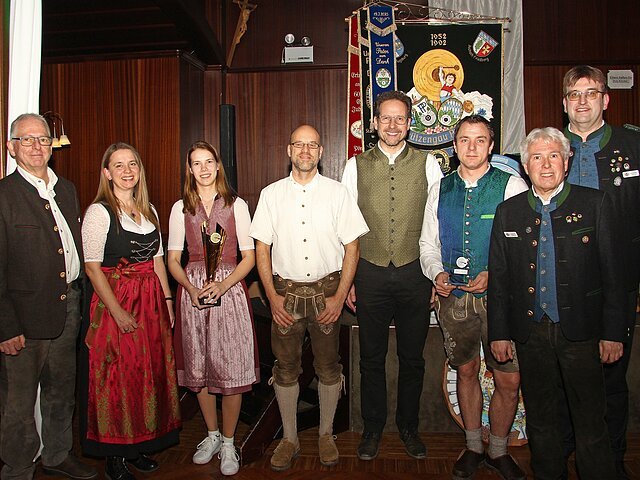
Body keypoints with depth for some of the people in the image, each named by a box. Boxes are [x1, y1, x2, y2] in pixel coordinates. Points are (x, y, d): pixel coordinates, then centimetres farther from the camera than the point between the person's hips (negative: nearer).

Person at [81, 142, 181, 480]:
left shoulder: (148, 210, 10)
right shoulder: (99, 212, -10)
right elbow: (92, 267, -14)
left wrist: (167, 299, 6)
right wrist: (118, 311, -18)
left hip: (151, 300, 7)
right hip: (115, 301, -6)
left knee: (150, 373, 13)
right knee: (119, 377, 3)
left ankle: (137, 448, 30)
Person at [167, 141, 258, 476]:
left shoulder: (236, 205, 1)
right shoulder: (181, 209, 6)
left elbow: (249, 257, -1)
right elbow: (173, 260, 6)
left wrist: (222, 285, -16)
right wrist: (192, 289, -12)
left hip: (229, 289, -2)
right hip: (193, 292, 2)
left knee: (231, 368, -1)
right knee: (199, 367, 10)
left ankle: (228, 442, 18)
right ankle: (212, 434, 30)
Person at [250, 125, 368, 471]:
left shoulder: (337, 193, 1)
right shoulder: (271, 194, 3)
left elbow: (351, 248, 0)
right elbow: (262, 249, 4)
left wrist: (339, 297, -7)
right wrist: (273, 297, -5)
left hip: (326, 291, 0)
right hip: (285, 291, 1)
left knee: (328, 367, 9)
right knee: (286, 368, 8)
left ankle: (326, 434, 29)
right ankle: (289, 438, 26)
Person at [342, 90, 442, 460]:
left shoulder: (428, 164, 2)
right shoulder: (356, 166, 3)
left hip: (414, 273, 0)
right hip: (370, 273, 0)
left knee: (412, 357, 13)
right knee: (372, 357, 12)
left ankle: (409, 426, 34)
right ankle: (373, 427, 31)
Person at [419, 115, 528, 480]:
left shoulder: (512, 186, -3)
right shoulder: (441, 190, 8)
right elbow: (428, 242, 13)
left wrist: (495, 274, -19)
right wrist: (437, 273, -5)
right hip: (453, 297, 3)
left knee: (509, 381, 2)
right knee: (466, 372, 15)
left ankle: (498, 451, 27)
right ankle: (474, 447, 34)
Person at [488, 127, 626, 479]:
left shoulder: (595, 204, 0)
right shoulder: (508, 211, 5)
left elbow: (612, 273, -2)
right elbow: (498, 277, 5)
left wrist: (613, 332, -5)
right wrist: (499, 333, 2)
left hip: (580, 331, -2)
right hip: (530, 332, 2)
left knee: (590, 422, 6)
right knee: (540, 419, 16)